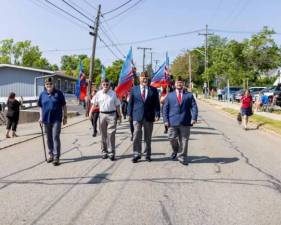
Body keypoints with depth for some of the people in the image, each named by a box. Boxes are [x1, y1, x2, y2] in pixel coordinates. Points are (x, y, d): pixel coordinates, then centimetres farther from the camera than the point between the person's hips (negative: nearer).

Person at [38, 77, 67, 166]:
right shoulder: (42, 94, 6)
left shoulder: (58, 93, -3)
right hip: (46, 119, 4)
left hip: (56, 119, -4)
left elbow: (64, 106, 0)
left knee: (56, 138, -8)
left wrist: (65, 117, -1)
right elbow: (41, 107, 15)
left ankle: (56, 157, -5)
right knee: (49, 138, 13)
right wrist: (41, 117, 7)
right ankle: (51, 155, 28)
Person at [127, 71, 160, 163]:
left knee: (148, 137, 9)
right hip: (137, 116, -1)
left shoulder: (153, 90, 6)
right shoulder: (134, 89, 6)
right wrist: (129, 114, 1)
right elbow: (130, 102, 7)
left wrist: (157, 114, -5)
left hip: (149, 116, 1)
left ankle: (148, 155, 20)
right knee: (136, 136, -5)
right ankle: (137, 154, 5)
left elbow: (156, 103, 4)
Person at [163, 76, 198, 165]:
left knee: (184, 140, 3)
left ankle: (182, 157, 15)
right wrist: (166, 120, -3)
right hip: (173, 122, 1)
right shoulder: (170, 96, 12)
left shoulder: (189, 95, 10)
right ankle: (175, 151, 30)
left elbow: (194, 107, 2)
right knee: (172, 138, -1)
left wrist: (194, 118, -13)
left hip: (185, 122, 0)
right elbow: (165, 109, 8)